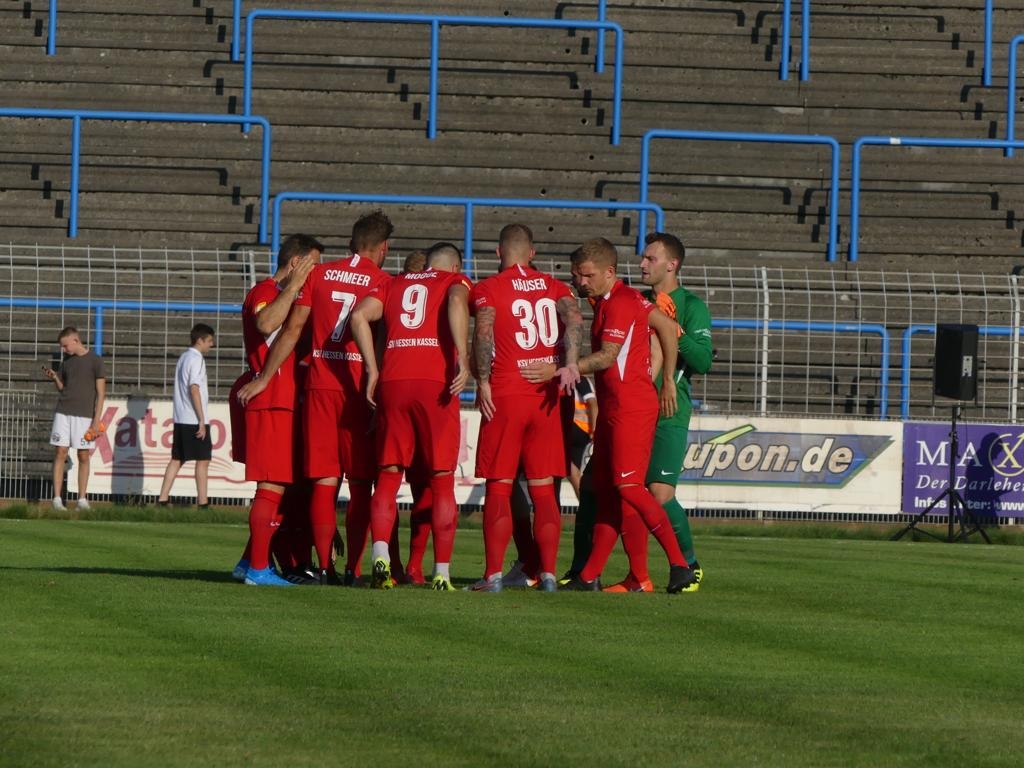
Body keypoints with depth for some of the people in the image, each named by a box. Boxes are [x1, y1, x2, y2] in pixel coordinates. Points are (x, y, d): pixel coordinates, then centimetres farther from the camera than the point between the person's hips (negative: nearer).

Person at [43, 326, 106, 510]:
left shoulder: (94, 360, -2)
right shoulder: (66, 361, 13)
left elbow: (101, 392, -3)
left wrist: (96, 420, -9)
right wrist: (54, 378, -2)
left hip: (84, 415, -4)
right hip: (63, 412, 4)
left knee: (84, 456, -1)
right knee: (60, 453, -3)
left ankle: (82, 500, 4)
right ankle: (57, 499, -3)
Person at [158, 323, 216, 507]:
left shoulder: (183, 357, 17)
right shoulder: (196, 359, -10)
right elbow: (194, 389, -18)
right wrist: (202, 421, -18)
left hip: (181, 419, 9)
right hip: (194, 420, -9)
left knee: (177, 459, 8)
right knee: (203, 460, -4)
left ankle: (163, 499, 5)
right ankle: (202, 502, -4)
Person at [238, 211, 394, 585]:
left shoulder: (319, 274, 8)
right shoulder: (384, 283, 0)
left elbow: (292, 329, 5)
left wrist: (263, 378, 9)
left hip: (319, 384, 2)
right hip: (358, 386, -2)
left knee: (324, 482, 4)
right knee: (360, 484, 3)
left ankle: (325, 566, 0)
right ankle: (353, 567, -3)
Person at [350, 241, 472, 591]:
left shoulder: (395, 285, 22)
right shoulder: (456, 282, 13)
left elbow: (360, 315, 5)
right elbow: (456, 303, -12)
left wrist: (373, 370, 6)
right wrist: (463, 359, -17)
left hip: (393, 382, 3)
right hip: (436, 383, -3)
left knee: (388, 476, 8)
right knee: (442, 481, 3)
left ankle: (380, 553, -12)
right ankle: (442, 572, 1)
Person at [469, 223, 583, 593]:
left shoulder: (488, 289, 0)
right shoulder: (552, 286, 11)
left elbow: (484, 332, -16)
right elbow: (574, 318, -8)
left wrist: (483, 382, -11)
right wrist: (570, 363, -13)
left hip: (504, 396, -3)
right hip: (545, 396, 3)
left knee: (499, 489, 0)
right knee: (543, 490, 7)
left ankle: (493, 574, -5)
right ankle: (548, 573, 3)